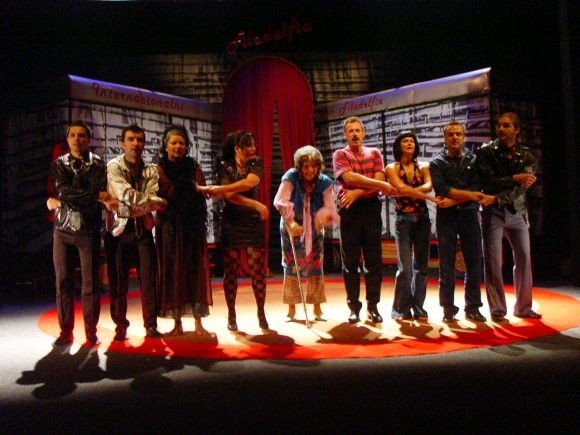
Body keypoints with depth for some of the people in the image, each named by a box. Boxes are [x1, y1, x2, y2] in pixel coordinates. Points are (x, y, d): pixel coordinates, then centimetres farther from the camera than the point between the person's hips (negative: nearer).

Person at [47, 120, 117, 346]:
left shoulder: (97, 164, 2)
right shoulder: (58, 164, 8)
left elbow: (96, 194, -12)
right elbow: (64, 191, -9)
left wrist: (60, 202, -12)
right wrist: (99, 196, -12)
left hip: (89, 231, -2)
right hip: (62, 230, 2)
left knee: (90, 283, -1)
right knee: (63, 282, 4)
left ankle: (91, 332, 10)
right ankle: (66, 331, 15)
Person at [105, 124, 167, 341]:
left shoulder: (151, 170, 4)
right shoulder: (114, 167, -5)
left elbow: (151, 201, -9)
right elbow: (127, 196, -19)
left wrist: (132, 209, -21)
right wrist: (155, 202, -13)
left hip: (142, 228, 2)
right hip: (119, 229, -2)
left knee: (148, 279, 1)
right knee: (118, 281, 3)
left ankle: (151, 325, 13)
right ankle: (120, 326, 18)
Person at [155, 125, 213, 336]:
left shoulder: (193, 166, 11)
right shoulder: (160, 169, 1)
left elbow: (201, 191, 0)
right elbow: (169, 194, -12)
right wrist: (192, 188, -8)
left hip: (193, 225, 2)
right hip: (170, 226, -2)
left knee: (195, 271, 1)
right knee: (173, 272, 1)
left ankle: (198, 323, 7)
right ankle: (177, 324, 9)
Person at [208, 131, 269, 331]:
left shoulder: (256, 163, 2)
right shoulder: (224, 166, -1)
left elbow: (249, 183, -19)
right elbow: (230, 196, -14)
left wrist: (218, 189, -20)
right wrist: (257, 205, -22)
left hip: (254, 222, 1)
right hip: (232, 223, 0)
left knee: (258, 271, -2)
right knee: (231, 271, 2)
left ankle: (261, 314, 12)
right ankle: (231, 315, 14)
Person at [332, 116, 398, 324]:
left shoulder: (375, 153, 12)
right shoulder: (340, 155, 5)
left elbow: (379, 181, -1)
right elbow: (350, 178, -13)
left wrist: (358, 192, -15)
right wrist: (382, 185, -13)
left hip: (371, 208, 2)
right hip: (349, 210, -2)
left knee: (373, 260, 2)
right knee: (350, 261, 2)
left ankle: (373, 306, 11)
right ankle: (354, 307, 10)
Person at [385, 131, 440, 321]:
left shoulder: (423, 167, 11)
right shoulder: (392, 168, 3)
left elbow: (429, 186, -8)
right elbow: (401, 189, -13)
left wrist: (410, 191, -22)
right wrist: (429, 197, -15)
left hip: (422, 219, 3)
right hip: (403, 220, -3)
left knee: (421, 266, 4)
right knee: (405, 267, -8)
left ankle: (418, 307, 13)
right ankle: (401, 309, 3)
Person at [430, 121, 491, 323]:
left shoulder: (473, 160, 10)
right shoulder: (437, 162, 5)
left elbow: (476, 189, -1)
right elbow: (441, 189, -9)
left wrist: (454, 200, -13)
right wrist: (469, 194, -12)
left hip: (469, 214, 2)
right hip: (446, 216, -1)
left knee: (473, 262, 2)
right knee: (446, 264, 0)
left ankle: (472, 307, 12)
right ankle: (448, 309, 7)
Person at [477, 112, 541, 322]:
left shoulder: (527, 156, 3)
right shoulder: (486, 152, -2)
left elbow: (521, 186, -10)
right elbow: (488, 183, -11)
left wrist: (497, 198, -22)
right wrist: (514, 178, -21)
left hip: (516, 212, 3)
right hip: (493, 213, -3)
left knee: (524, 258, 3)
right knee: (493, 261, -4)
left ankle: (523, 307, 17)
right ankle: (497, 309, 5)